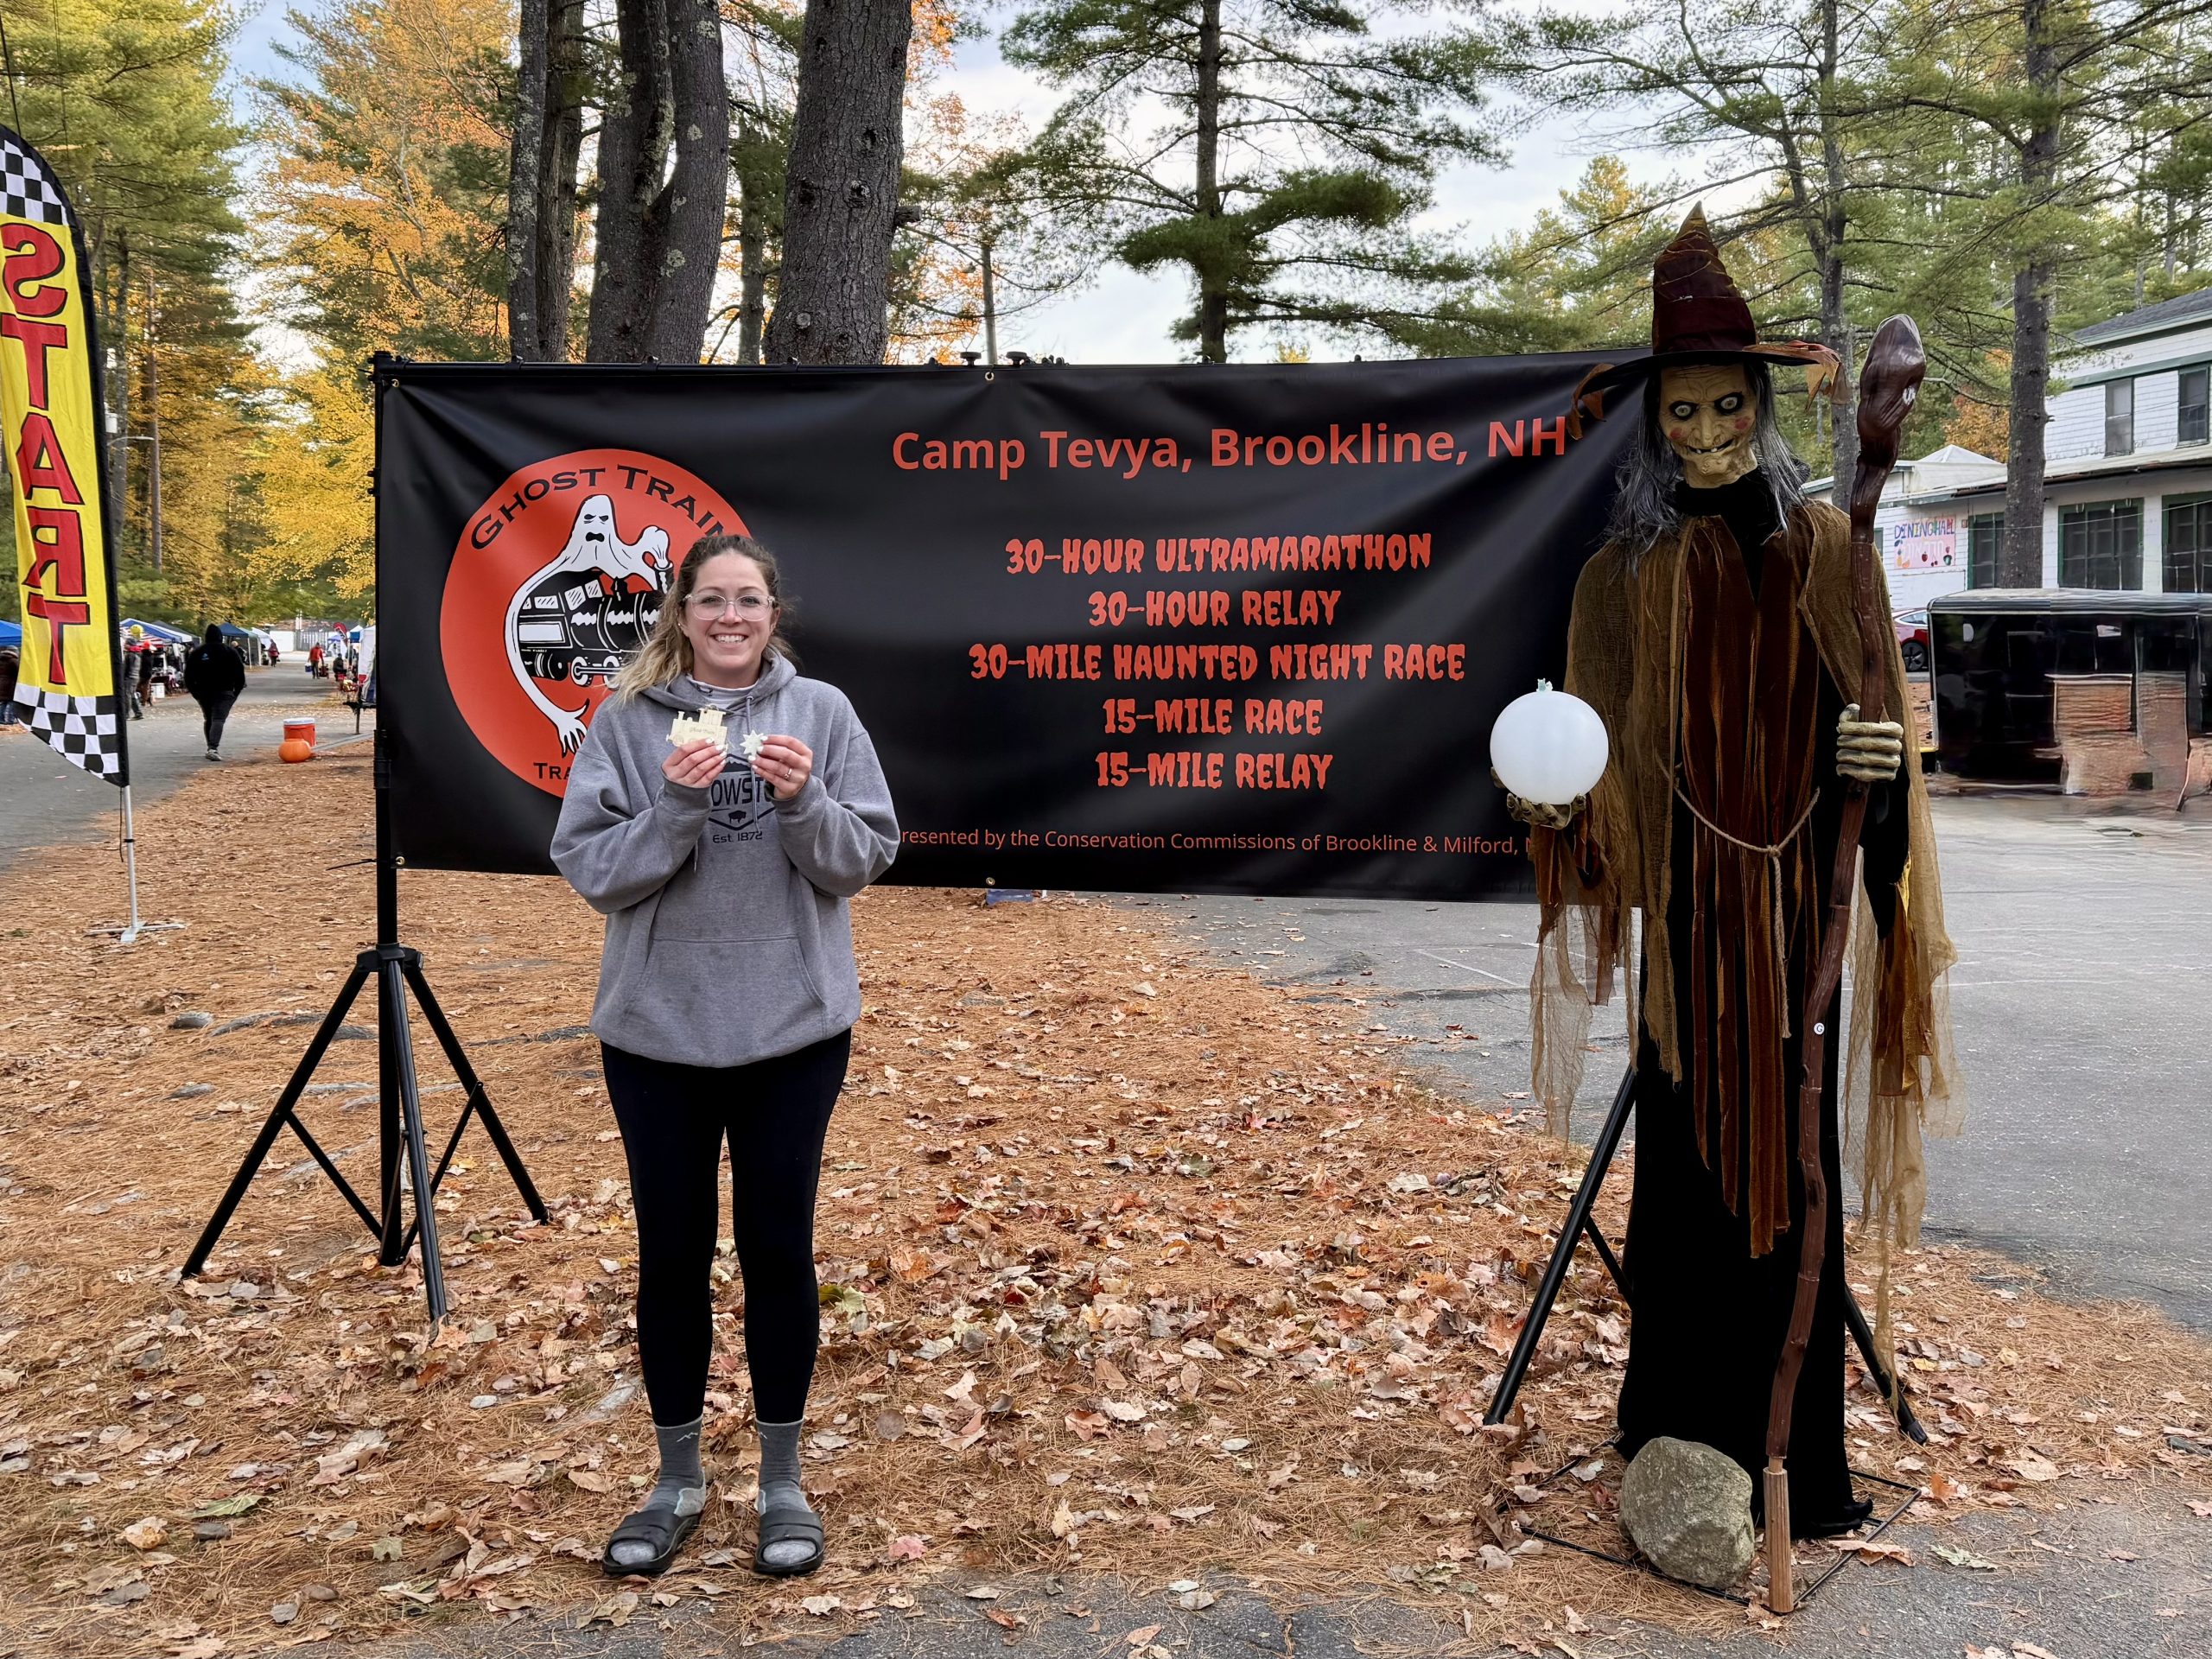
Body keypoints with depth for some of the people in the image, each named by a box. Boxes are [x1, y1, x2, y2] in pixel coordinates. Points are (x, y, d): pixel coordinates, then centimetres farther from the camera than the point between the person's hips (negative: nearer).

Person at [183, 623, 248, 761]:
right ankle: (213, 748, -27)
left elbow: (188, 674, 6)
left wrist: (194, 691, 13)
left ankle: (211, 748, 19)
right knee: (218, 719, -11)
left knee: (208, 719, 17)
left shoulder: (197, 653, 6)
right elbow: (240, 672, -3)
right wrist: (237, 691, 5)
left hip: (203, 692, 3)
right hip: (224, 692, -3)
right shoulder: (230, 652, -1)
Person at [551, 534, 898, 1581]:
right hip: (656, 1031, 0)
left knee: (778, 1248, 9)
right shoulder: (627, 721, -1)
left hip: (794, 1029, 0)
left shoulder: (821, 712, -1)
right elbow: (588, 867, -6)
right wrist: (674, 806, -21)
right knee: (672, 1253, 11)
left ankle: (781, 1483, 26)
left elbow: (867, 858, -3)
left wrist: (804, 802, -21)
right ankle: (677, 1480, 29)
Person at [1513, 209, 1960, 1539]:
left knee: (1782, 1161, 3)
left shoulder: (1822, 545, 3)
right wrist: (1557, 800, -16)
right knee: (1688, 1152, 5)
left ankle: (1794, 1464, 16)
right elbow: (1604, 744, 4)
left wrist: (1880, 755, -19)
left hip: (1793, 897, -1)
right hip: (1680, 904, 1)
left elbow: (1869, 713, 2)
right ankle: (1680, 1440, 19)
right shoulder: (1624, 571, 5)